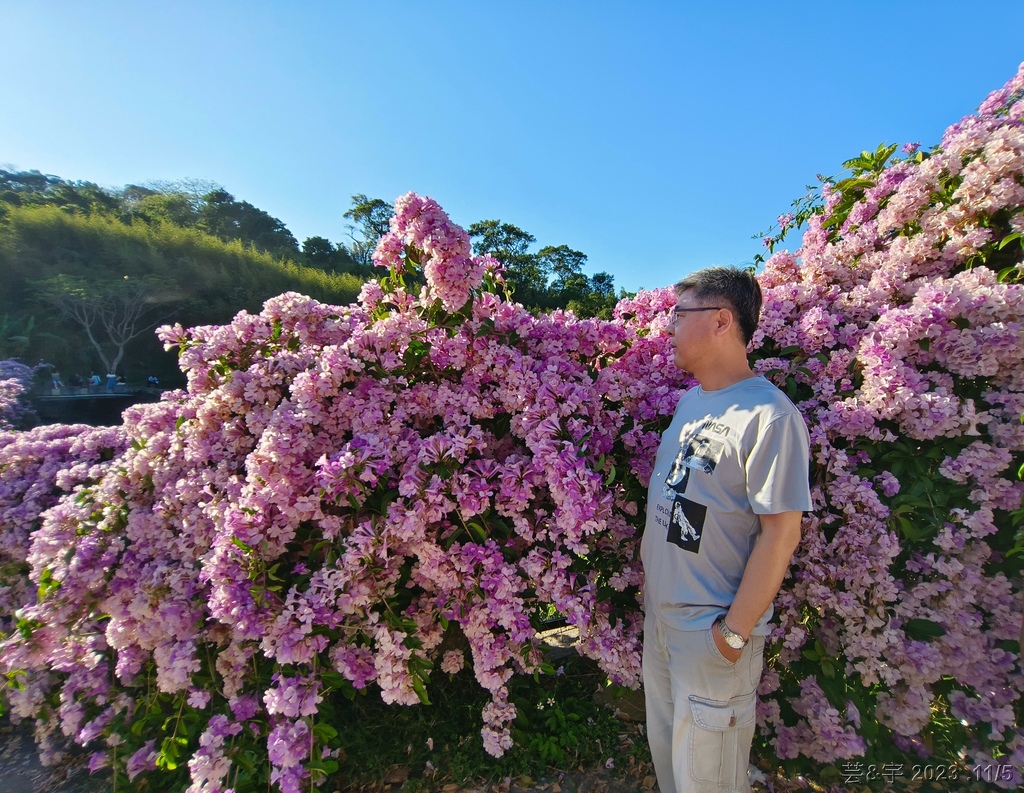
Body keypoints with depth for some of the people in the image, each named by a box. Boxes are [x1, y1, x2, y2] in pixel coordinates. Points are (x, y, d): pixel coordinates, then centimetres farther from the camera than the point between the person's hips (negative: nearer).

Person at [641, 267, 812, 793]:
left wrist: (735, 632, -16)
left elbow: (781, 532, -20)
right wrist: (648, 572, 13)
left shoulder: (768, 414, -20)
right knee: (664, 747, 25)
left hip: (711, 629, -7)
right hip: (658, 612, 7)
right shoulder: (689, 401, 5)